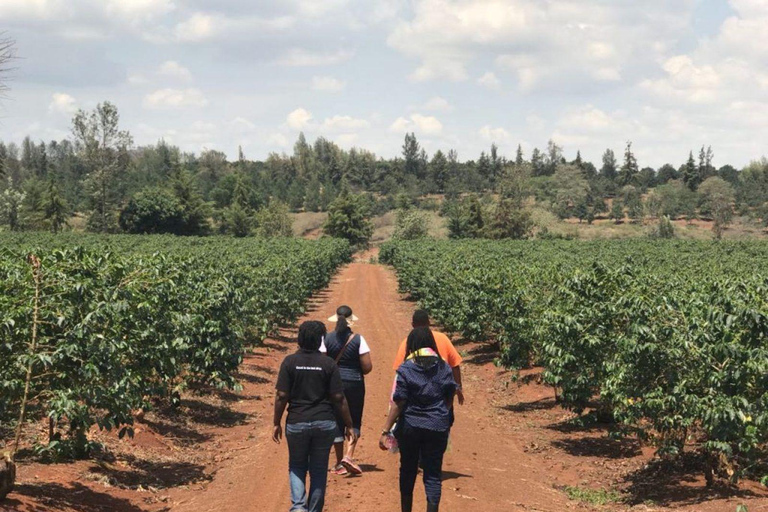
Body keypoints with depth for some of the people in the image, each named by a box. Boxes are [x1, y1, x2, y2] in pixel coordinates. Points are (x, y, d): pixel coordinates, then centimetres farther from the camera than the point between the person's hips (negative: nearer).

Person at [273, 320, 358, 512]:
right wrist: (349, 425, 3)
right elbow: (339, 398, -5)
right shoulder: (329, 364, -5)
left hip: (296, 423, 0)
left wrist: (277, 423, 3)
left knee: (297, 467, 15)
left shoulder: (290, 362, -5)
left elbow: (281, 396, -7)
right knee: (319, 470, 12)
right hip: (325, 423, 0)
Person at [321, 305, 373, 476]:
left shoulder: (327, 339, -4)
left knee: (336, 422, 11)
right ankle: (349, 456, -6)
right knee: (355, 421, 12)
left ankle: (339, 463, 14)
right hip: (354, 384, -2)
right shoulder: (358, 339, -8)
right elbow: (367, 367, -10)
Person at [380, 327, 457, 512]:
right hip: (437, 428, 1)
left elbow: (398, 404, -11)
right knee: (433, 474, 4)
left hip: (410, 427, -1)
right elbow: (449, 399, 9)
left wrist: (385, 431, -8)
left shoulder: (405, 369, -8)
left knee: (408, 471, 17)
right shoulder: (444, 368, 1)